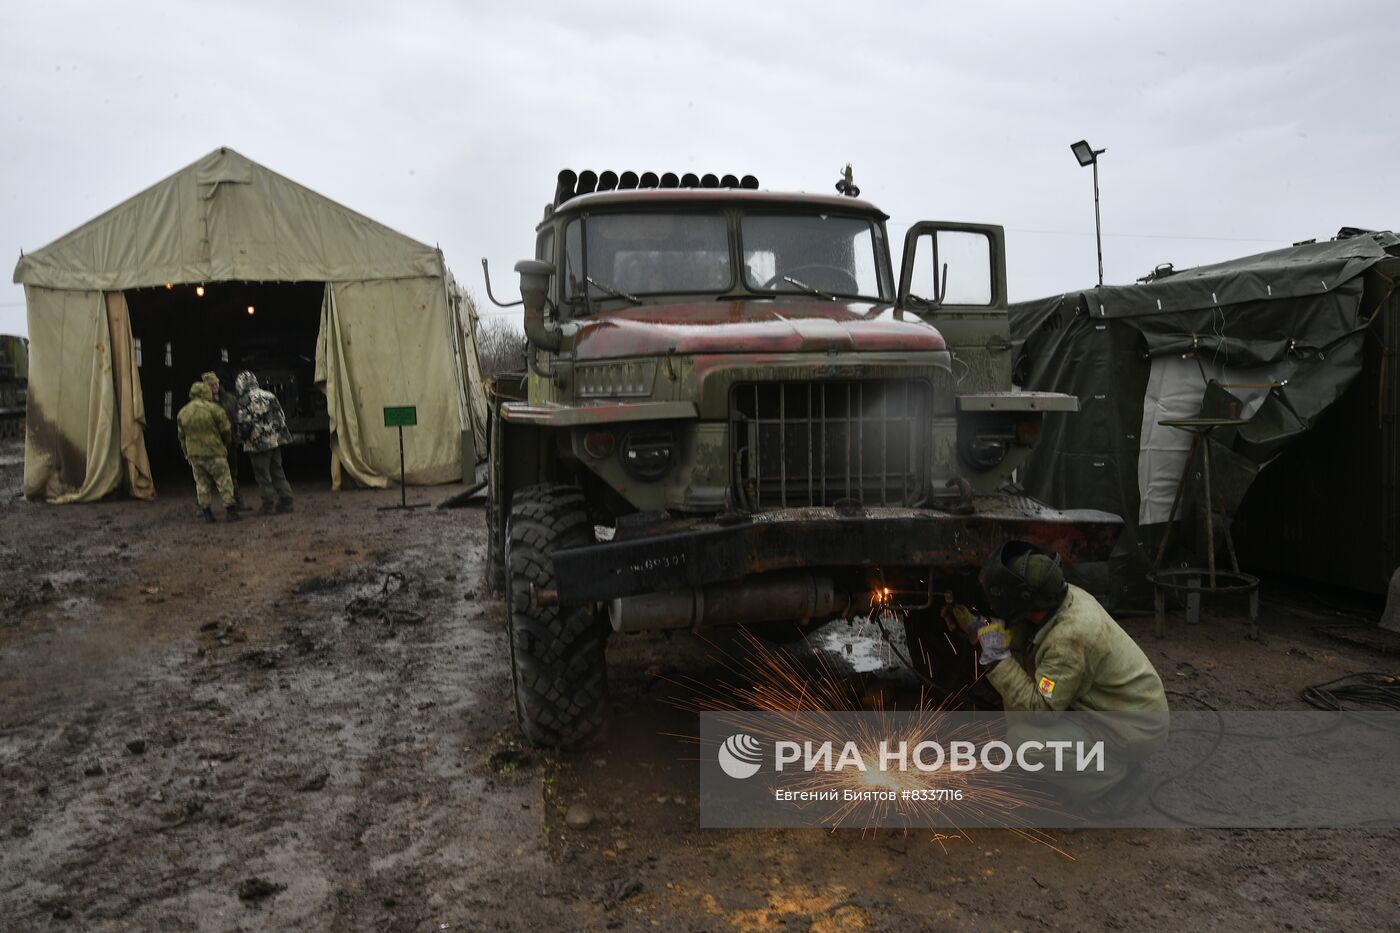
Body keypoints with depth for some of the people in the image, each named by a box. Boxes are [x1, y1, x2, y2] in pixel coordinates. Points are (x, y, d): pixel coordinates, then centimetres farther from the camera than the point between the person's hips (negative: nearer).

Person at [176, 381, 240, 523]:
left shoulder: (182, 413, 7)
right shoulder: (214, 409, -11)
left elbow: (182, 436, 14)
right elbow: (226, 430, -5)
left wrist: (187, 453, 24)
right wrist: (226, 443, 15)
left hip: (194, 454, 5)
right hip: (214, 453, -5)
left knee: (202, 483, 12)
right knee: (224, 482, 1)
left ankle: (206, 511, 13)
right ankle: (229, 510, -2)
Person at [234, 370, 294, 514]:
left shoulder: (244, 401, -11)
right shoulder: (269, 395, 7)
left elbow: (244, 424, -14)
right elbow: (281, 417, 9)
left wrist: (243, 436, 5)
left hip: (258, 443, -6)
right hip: (276, 440, 6)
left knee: (263, 475, 3)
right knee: (278, 471, 14)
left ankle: (268, 505, 5)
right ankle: (285, 501, 14)